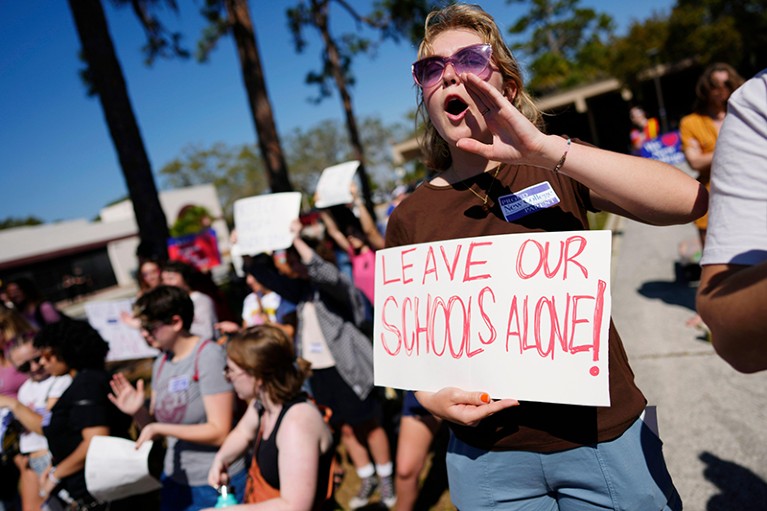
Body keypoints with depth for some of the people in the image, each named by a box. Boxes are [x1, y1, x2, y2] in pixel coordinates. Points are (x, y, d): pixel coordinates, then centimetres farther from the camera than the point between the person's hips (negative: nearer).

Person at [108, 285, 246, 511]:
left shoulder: (208, 355, -17)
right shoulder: (161, 363, 5)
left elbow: (220, 432, -20)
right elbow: (154, 428, 10)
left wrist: (160, 428, -20)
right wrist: (138, 412, -9)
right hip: (174, 479, 6)